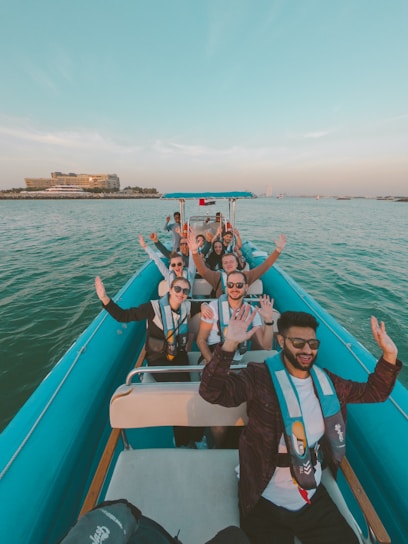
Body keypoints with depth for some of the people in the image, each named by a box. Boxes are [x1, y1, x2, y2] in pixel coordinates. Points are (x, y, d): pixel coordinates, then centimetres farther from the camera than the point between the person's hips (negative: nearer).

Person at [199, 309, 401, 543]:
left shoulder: (325, 381, -2)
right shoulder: (260, 377, -22)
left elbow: (373, 393, 5)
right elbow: (212, 392, -32)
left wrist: (389, 355, -10)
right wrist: (229, 345, -48)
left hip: (312, 495, 5)